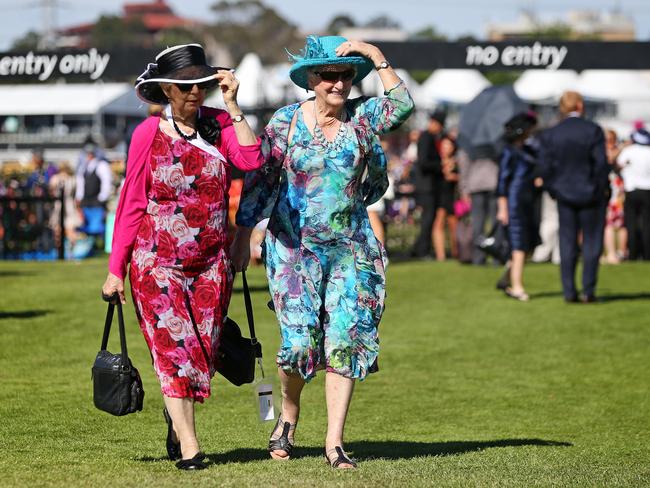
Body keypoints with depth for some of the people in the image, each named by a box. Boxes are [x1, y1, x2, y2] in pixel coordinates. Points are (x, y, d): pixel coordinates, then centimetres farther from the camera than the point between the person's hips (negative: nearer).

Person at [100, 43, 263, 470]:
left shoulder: (218, 124, 2)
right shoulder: (149, 134, -3)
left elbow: (252, 160, -17)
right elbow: (132, 204, 0)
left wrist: (232, 106, -14)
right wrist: (116, 269, 0)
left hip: (211, 261, 3)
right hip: (157, 259, -3)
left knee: (203, 351, 8)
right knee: (173, 347, -9)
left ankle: (177, 413, 34)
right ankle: (188, 446, -9)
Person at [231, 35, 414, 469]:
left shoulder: (362, 116, 2)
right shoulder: (286, 122, -1)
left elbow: (403, 106, -16)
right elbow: (260, 182, 2)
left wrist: (377, 57, -19)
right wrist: (242, 239, 2)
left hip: (351, 249, 2)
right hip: (295, 248, -2)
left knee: (346, 340, -5)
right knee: (301, 341, -8)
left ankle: (335, 441, -1)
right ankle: (289, 416, 21)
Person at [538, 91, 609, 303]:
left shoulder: (549, 135, -2)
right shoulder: (593, 130, -10)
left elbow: (545, 168, -2)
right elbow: (601, 163, -12)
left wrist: (554, 191, 9)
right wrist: (603, 188, -1)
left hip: (565, 195, 2)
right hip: (592, 194, -2)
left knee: (567, 243, 8)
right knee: (591, 242, 6)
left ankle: (569, 291, 5)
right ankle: (588, 290, 2)